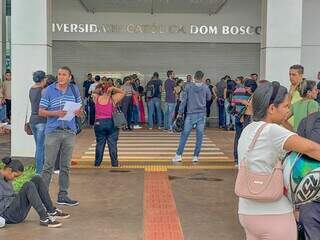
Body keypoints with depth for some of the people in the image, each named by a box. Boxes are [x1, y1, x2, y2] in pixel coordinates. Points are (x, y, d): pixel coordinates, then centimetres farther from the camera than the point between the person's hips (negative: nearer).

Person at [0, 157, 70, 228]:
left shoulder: (7, 179, 14)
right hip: (7, 215, -9)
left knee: (37, 179, -4)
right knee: (29, 186, -29)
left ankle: (52, 211, -5)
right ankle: (44, 219, -31)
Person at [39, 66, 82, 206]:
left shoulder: (74, 90, 10)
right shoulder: (49, 91, 0)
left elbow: (79, 108, 18)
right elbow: (41, 111, -1)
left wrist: (78, 112, -6)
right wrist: (56, 113, -16)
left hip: (70, 132, 4)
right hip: (53, 131, -3)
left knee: (65, 166, 9)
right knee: (48, 165, -3)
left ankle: (63, 196, 17)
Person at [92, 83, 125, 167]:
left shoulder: (96, 98, 4)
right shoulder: (113, 99, -1)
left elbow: (94, 93, 27)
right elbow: (122, 92, 12)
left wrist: (98, 89, 9)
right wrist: (113, 88, 0)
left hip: (99, 123, 2)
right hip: (111, 123, -2)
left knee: (99, 144, 9)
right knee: (113, 145, 3)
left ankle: (97, 164, 13)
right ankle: (114, 164, 5)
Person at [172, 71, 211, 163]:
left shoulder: (189, 86, -4)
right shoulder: (205, 87, 0)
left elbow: (184, 99, -3)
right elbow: (209, 98, 16)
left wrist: (180, 112, 3)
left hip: (191, 114, -1)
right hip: (202, 114, 1)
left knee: (184, 135, 3)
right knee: (199, 136, 6)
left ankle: (178, 155, 4)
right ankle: (196, 156, 7)